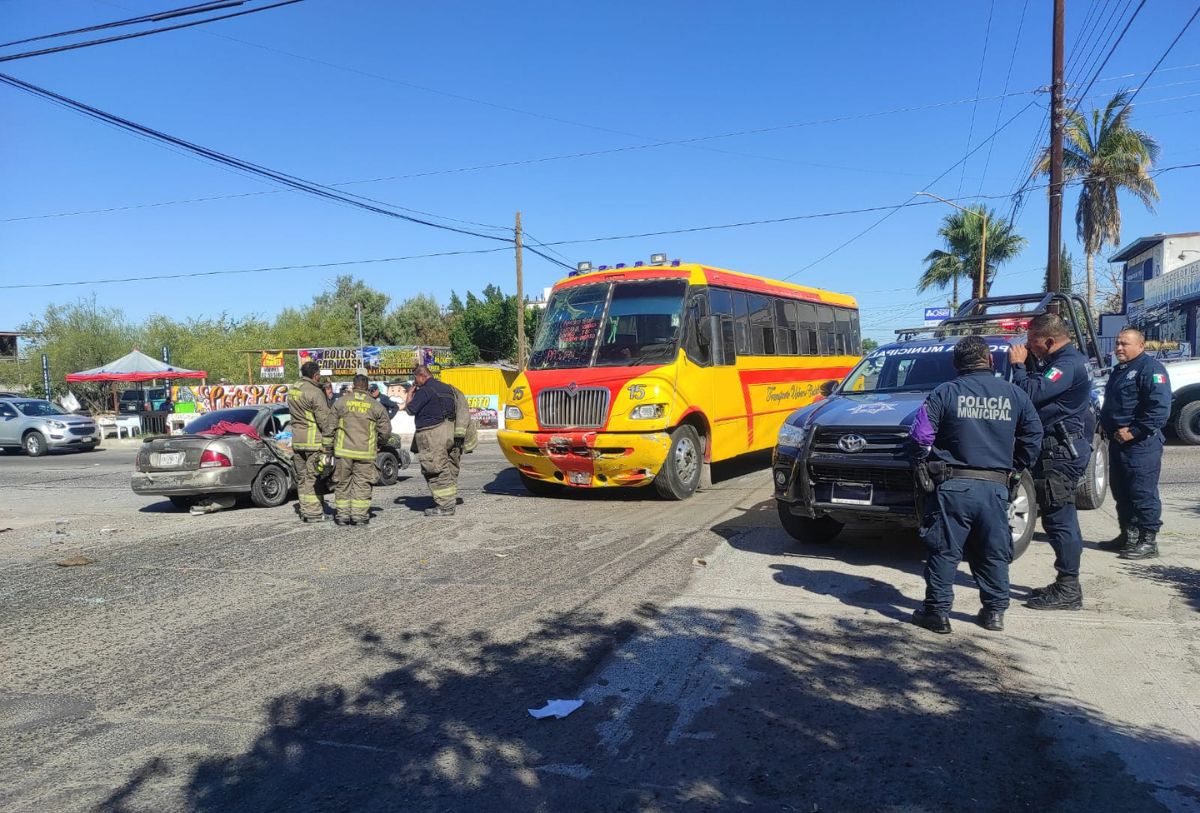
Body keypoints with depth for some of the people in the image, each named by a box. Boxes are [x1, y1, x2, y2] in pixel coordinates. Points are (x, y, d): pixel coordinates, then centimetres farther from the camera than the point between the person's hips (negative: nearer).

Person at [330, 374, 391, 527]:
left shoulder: (341, 402, 0)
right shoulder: (375, 406, 0)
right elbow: (386, 429, 2)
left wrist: (334, 442, 19)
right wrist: (378, 444, 21)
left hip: (344, 450, 1)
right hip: (365, 451, -1)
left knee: (342, 483, 10)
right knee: (362, 483, 6)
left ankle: (343, 514, 14)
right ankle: (359, 514, 6)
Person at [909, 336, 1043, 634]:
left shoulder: (945, 393, -4)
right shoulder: (1014, 394, 6)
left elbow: (921, 435, -7)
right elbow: (1034, 437, 9)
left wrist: (925, 462, 11)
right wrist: (1016, 468, 21)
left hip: (952, 486, -3)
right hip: (996, 487, 3)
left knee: (944, 551, 4)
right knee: (994, 553, 15)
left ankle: (937, 612, 8)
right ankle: (994, 612, 21)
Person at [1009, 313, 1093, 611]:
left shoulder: (1069, 364, -18)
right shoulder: (1063, 360, 16)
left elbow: (1031, 393, -27)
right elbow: (1038, 389, 19)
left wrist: (1018, 364, -12)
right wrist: (1026, 362, 6)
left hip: (1062, 451, -11)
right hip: (1061, 448, 11)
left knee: (1058, 519, -7)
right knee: (1060, 519, 15)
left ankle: (1068, 591, -1)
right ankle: (1066, 584, 24)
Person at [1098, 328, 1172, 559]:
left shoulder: (1151, 368, -11)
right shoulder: (1119, 370, 19)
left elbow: (1160, 407, -20)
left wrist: (1135, 431, -21)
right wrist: (1104, 423, 14)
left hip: (1140, 444, -10)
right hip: (1117, 442, 10)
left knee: (1143, 494, -6)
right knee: (1121, 493, 15)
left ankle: (1148, 541, 1)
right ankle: (1127, 536, 25)